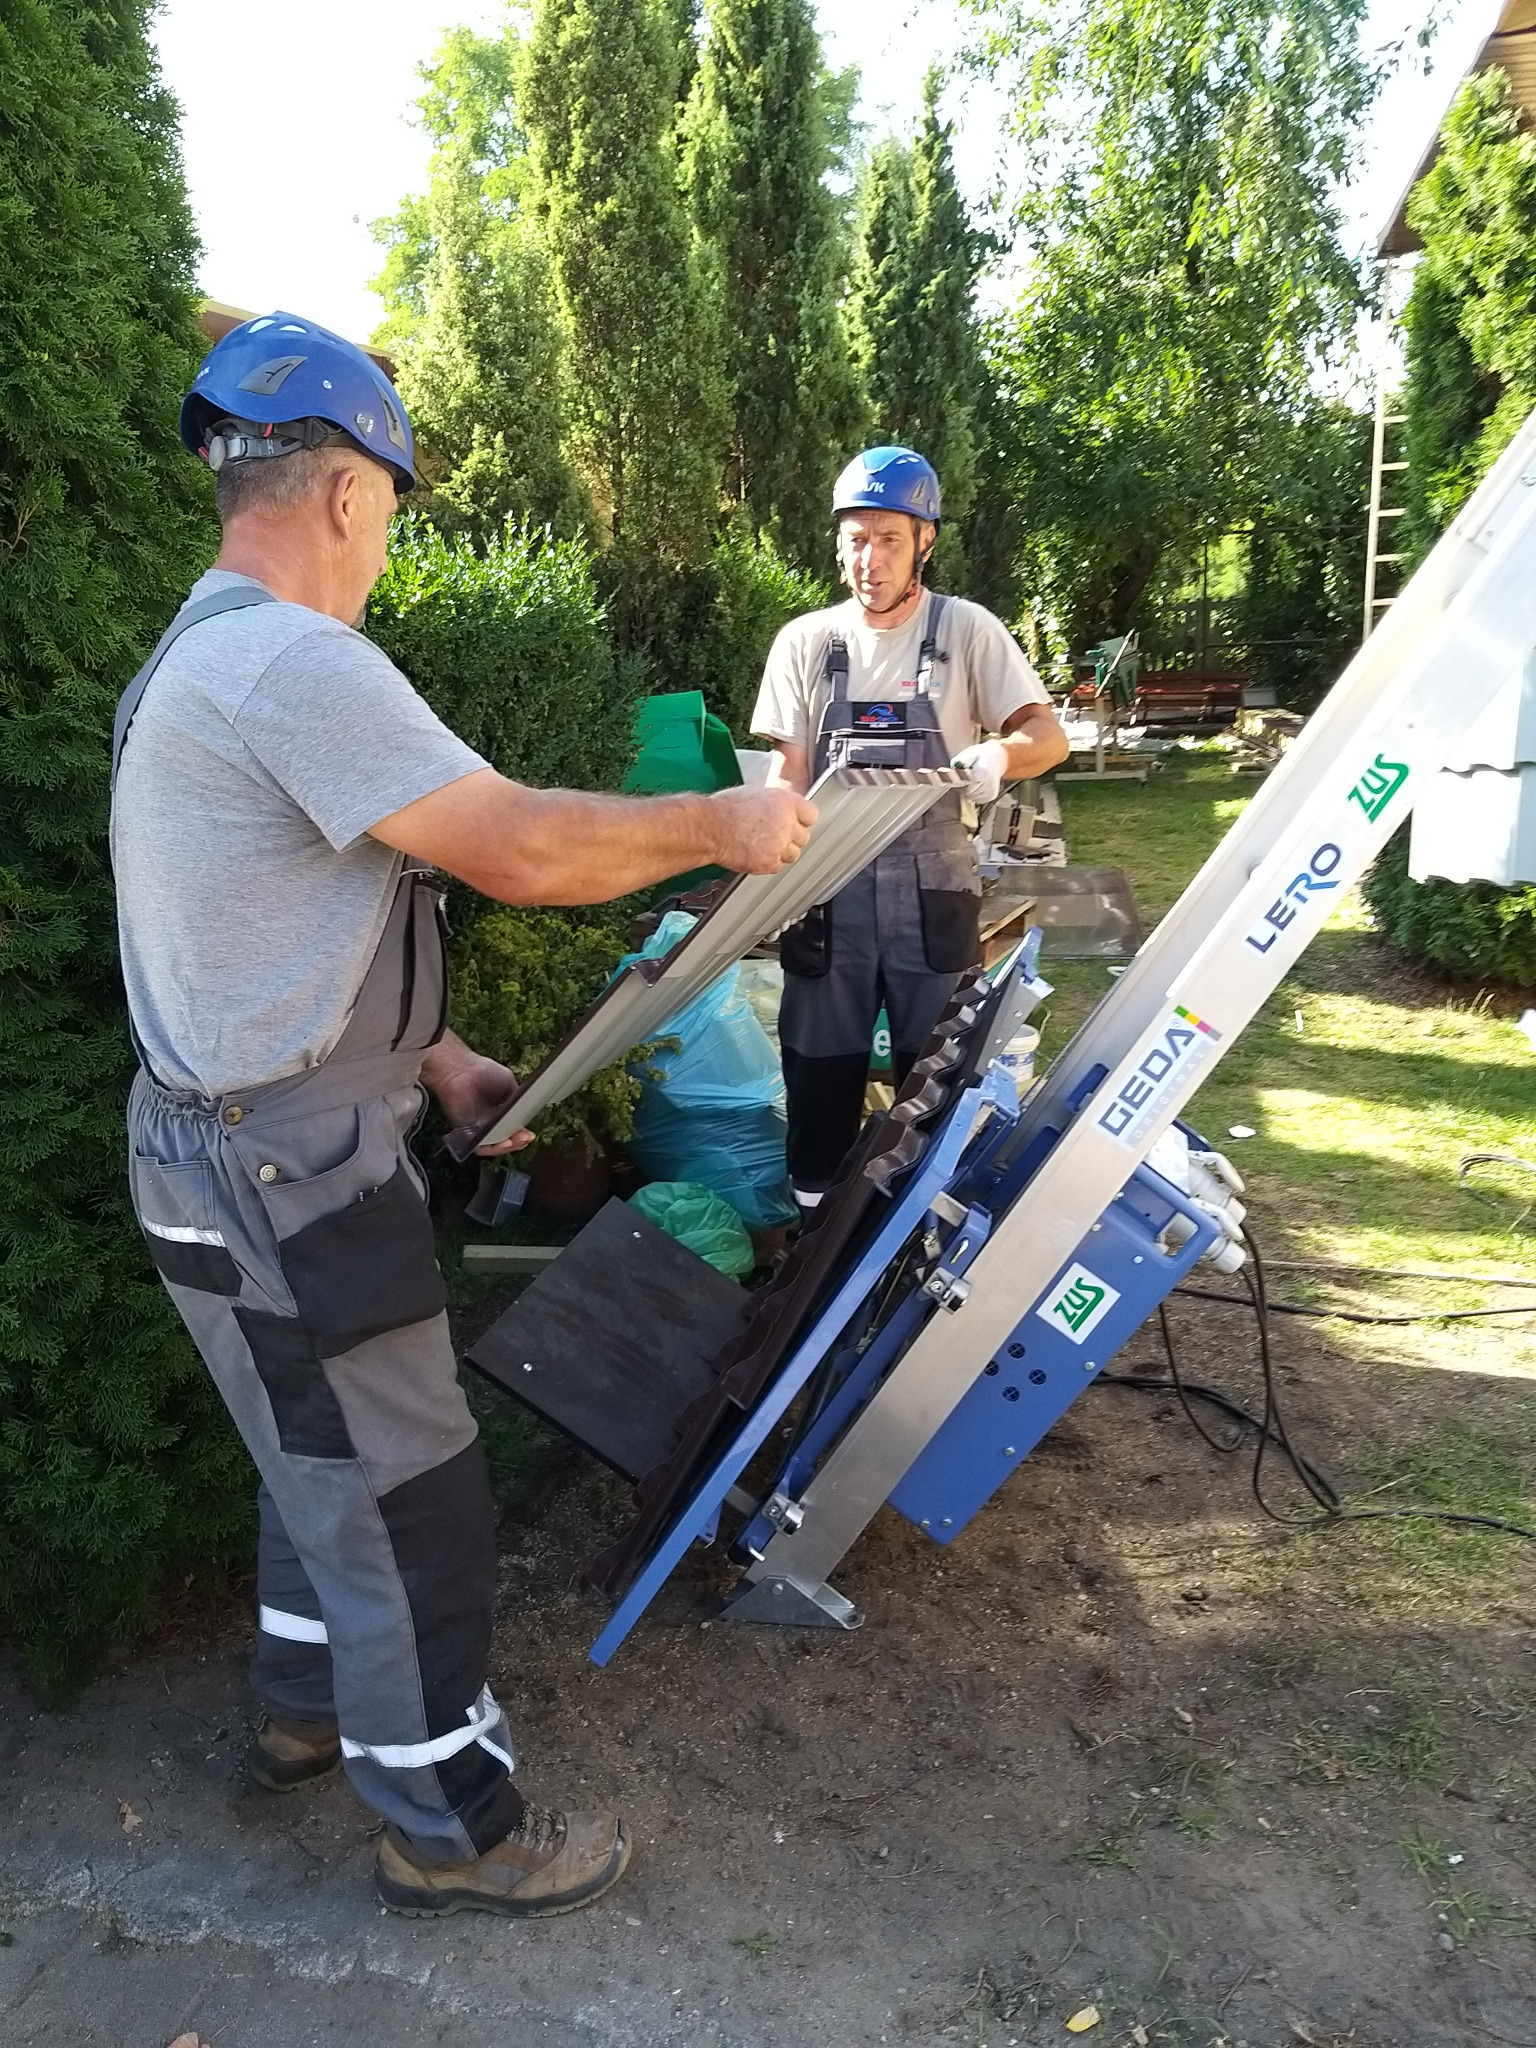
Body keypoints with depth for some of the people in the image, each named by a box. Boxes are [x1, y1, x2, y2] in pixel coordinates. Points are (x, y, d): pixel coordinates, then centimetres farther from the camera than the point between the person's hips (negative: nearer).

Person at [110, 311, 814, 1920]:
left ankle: (309, 1700, 46)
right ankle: (453, 1830, 23)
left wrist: (431, 1060, 16)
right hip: (280, 1183, -11)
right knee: (410, 1506, 4)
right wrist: (720, 824, -11)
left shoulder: (202, 662, 14)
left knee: (333, 1460, 26)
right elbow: (523, 850, -26)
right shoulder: (293, 662, -22)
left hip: (264, 1147, 11)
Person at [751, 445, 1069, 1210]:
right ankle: (812, 1212, 20)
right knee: (820, 1061, 7)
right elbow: (787, 770, 5)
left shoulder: (967, 630, 1)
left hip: (933, 888, -1)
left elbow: (1049, 737, 0)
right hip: (831, 887, 2)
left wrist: (999, 756, -23)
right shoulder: (805, 642, 6)